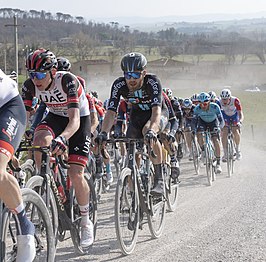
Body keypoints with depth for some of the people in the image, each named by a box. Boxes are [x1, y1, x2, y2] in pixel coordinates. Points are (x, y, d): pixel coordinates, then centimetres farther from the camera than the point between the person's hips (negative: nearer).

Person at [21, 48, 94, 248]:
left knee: (75, 174, -13)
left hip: (79, 119, -4)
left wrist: (62, 138, -61)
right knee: (40, 140, -32)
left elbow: (74, 119, -42)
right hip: (55, 117, 4)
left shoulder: (68, 81, -33)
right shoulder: (31, 85, -20)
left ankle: (86, 223, 7)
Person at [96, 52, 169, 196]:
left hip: (158, 114, -4)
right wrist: (103, 133, -47)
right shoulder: (119, 85, -25)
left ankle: (159, 180, -29)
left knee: (147, 130, -36)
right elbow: (111, 112, -29)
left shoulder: (152, 82, -34)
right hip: (137, 115, 4)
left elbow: (156, 110, -44)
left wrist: (151, 131, -63)